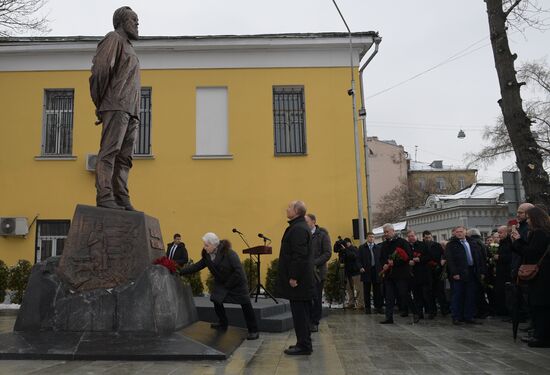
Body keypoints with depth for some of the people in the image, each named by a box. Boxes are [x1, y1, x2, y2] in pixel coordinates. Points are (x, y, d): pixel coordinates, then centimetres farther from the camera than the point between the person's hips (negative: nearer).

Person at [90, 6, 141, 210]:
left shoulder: (129, 49, 31)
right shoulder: (114, 38, 5)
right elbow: (100, 69, -8)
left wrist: (134, 113, 12)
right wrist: (100, 104, -5)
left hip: (131, 111, 8)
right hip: (116, 107, -8)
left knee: (124, 157, 0)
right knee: (110, 151, -14)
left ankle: (121, 199, -3)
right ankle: (104, 197, -18)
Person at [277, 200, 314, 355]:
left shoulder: (298, 229, -18)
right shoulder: (299, 227, 15)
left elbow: (299, 255, -24)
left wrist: (293, 277, -21)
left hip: (298, 279, -10)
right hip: (302, 279, 10)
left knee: (299, 313, -3)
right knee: (301, 313, 15)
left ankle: (303, 346, 4)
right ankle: (304, 343, 24)